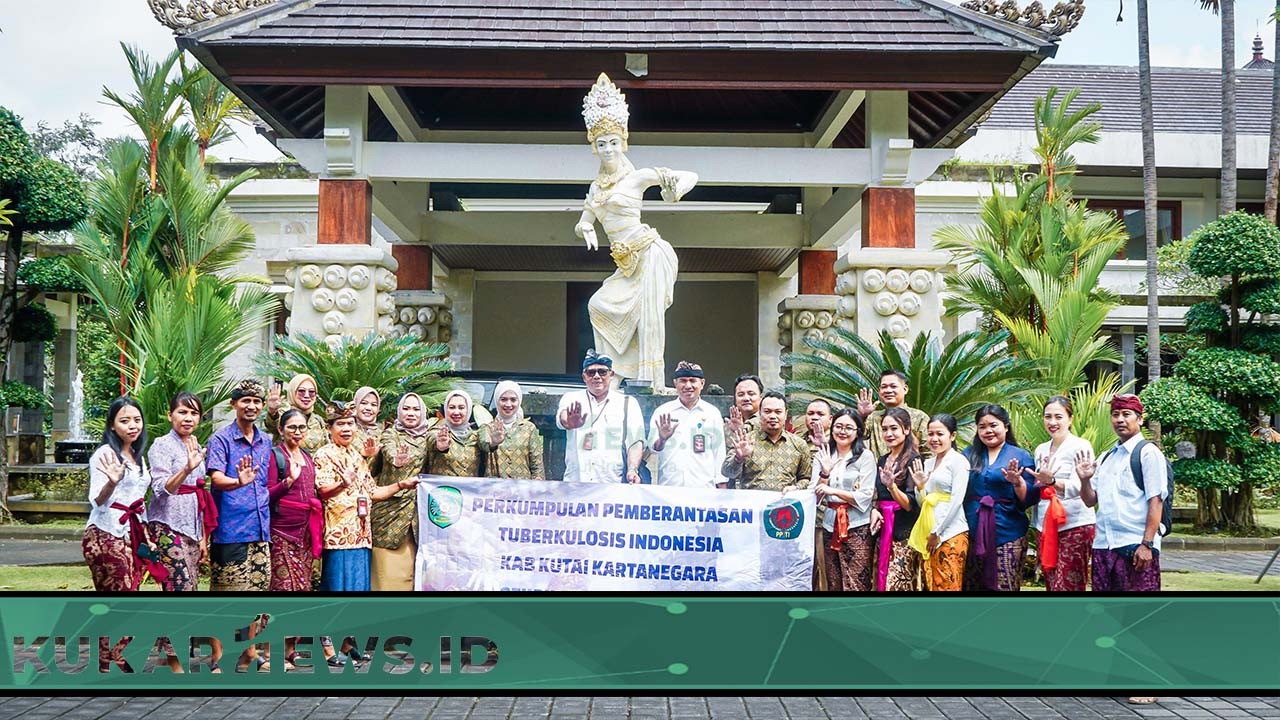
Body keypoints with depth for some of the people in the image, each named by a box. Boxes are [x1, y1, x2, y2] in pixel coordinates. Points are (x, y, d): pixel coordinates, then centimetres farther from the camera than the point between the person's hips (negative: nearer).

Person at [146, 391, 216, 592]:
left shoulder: (196, 448, 16)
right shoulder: (162, 445, -5)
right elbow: (160, 489, -18)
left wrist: (203, 538, 19)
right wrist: (186, 470, -35)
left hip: (192, 529, 7)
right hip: (168, 526, -7)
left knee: (192, 586, 3)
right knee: (181, 587, -16)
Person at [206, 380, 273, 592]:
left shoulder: (266, 441, 15)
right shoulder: (220, 439, -3)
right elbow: (217, 479, -17)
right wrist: (239, 482, -36)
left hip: (261, 530, 6)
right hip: (230, 532, -6)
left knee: (261, 585, 5)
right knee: (230, 586, -5)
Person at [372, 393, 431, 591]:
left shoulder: (427, 435, 14)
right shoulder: (391, 434, 1)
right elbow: (389, 452, -19)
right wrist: (397, 460, -42)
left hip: (416, 506, 4)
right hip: (391, 504, -3)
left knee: (411, 565, 2)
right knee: (389, 568, -5)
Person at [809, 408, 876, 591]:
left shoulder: (865, 456, -3)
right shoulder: (822, 456, 8)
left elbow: (866, 496, -9)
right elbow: (815, 495, 4)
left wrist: (834, 491, -15)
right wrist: (825, 473, -11)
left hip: (856, 527, -4)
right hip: (830, 526, 4)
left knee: (856, 584, -6)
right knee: (833, 583, 9)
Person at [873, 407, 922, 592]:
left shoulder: (913, 460, -9)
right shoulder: (882, 460, 13)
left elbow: (911, 505, -15)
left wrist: (892, 486, -30)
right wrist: (875, 511, 4)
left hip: (903, 535, -7)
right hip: (883, 531, 7)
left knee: (898, 585, -11)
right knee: (881, 582, 7)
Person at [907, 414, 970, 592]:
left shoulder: (958, 461, -4)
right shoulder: (927, 463, 17)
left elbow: (956, 500, -12)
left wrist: (937, 532, -11)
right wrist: (920, 486, -2)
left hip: (951, 534, -7)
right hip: (928, 533, 7)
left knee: (948, 586, -8)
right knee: (931, 584, 6)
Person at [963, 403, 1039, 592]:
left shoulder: (1020, 456, 4)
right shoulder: (969, 454, 12)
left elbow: (1029, 499, -2)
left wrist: (1018, 482, -20)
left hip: (1007, 534, -3)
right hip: (973, 532, 3)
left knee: (1005, 587, -7)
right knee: (970, 587, 5)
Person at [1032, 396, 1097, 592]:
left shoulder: (1080, 446, -6)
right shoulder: (1041, 450, 15)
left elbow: (1077, 487, -19)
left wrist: (1051, 481, -35)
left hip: (1075, 526, -6)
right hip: (1046, 527, 6)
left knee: (1068, 588, -9)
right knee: (1051, 586, 6)